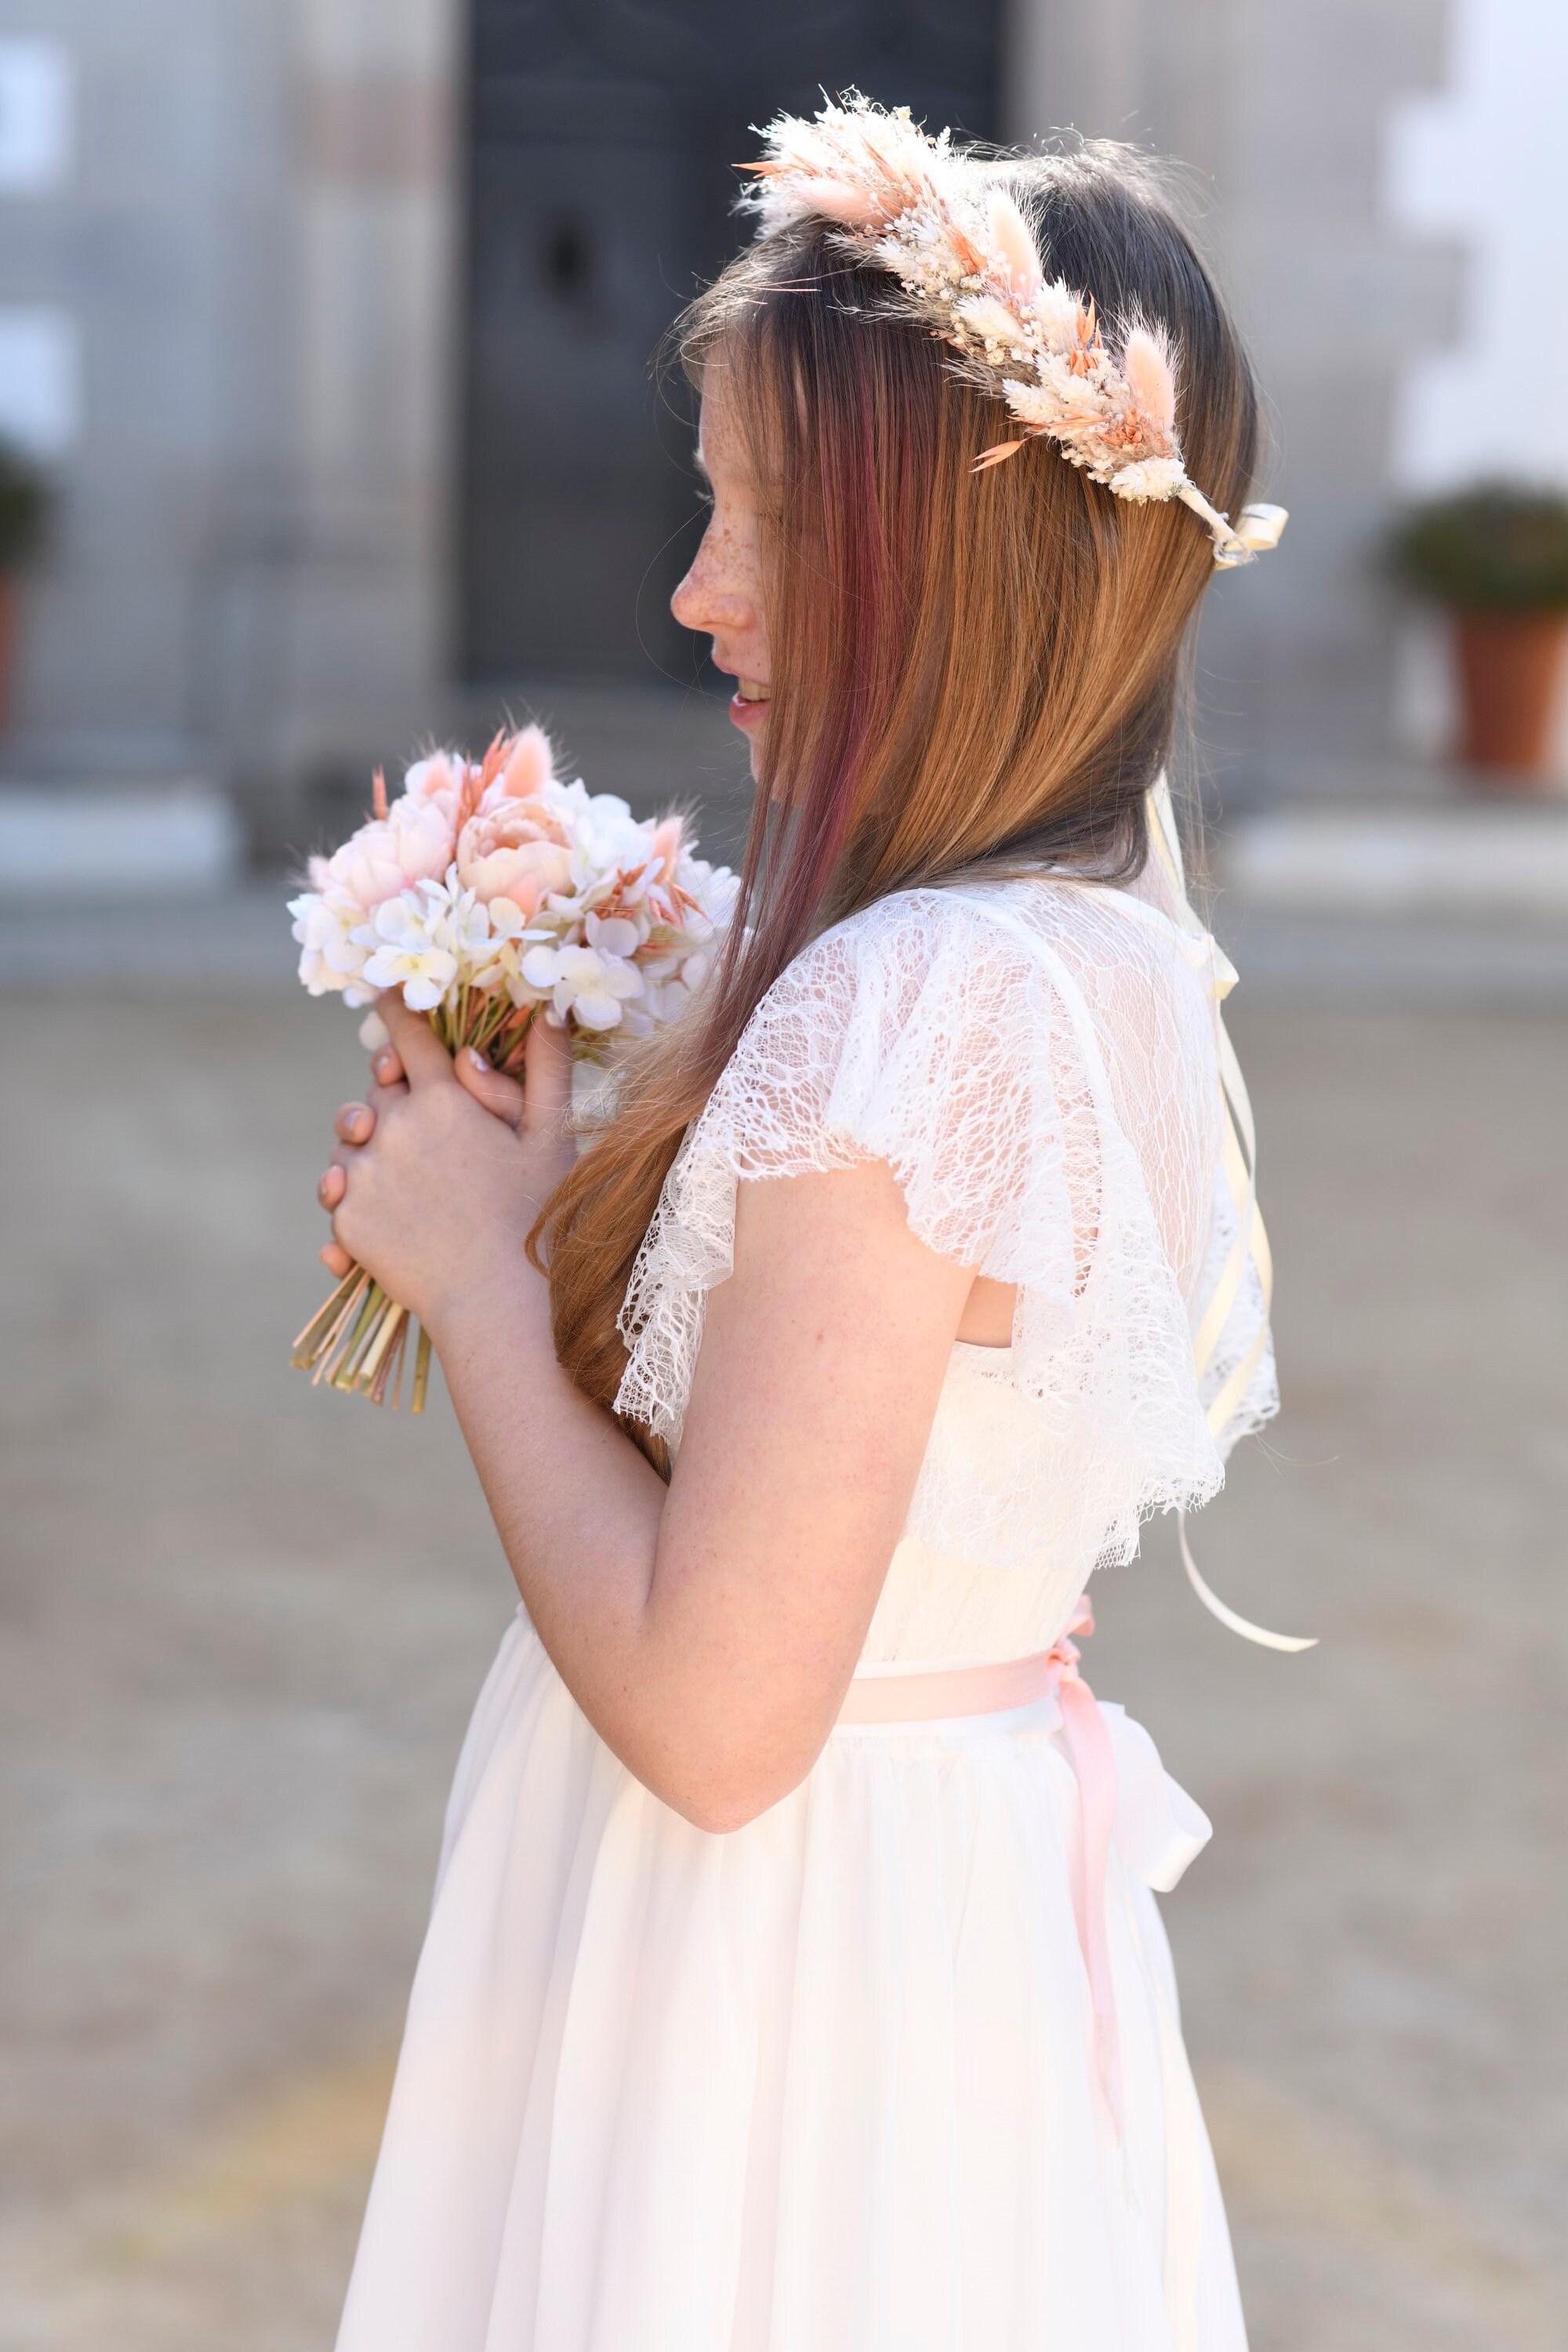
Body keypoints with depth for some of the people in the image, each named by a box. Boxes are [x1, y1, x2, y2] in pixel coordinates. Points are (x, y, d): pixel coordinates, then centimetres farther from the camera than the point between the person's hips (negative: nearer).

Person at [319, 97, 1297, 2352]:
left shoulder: (906, 1007, -26)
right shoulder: (1123, 957, 1)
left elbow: (711, 1713, -26)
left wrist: (478, 1272, -14)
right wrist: (550, 1209, 2)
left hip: (772, 1961, -8)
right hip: (983, 1890, 9)